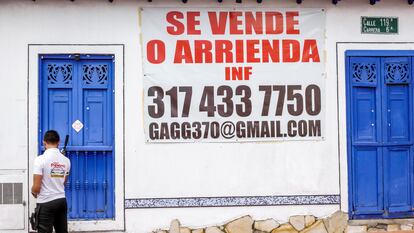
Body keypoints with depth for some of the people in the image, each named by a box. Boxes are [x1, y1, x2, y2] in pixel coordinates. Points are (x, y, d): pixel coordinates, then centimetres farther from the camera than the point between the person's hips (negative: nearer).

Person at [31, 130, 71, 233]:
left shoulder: (40, 159, -14)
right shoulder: (66, 160, 2)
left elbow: (36, 188, -15)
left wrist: (33, 192, 7)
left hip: (46, 203, -5)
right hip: (62, 201, 5)